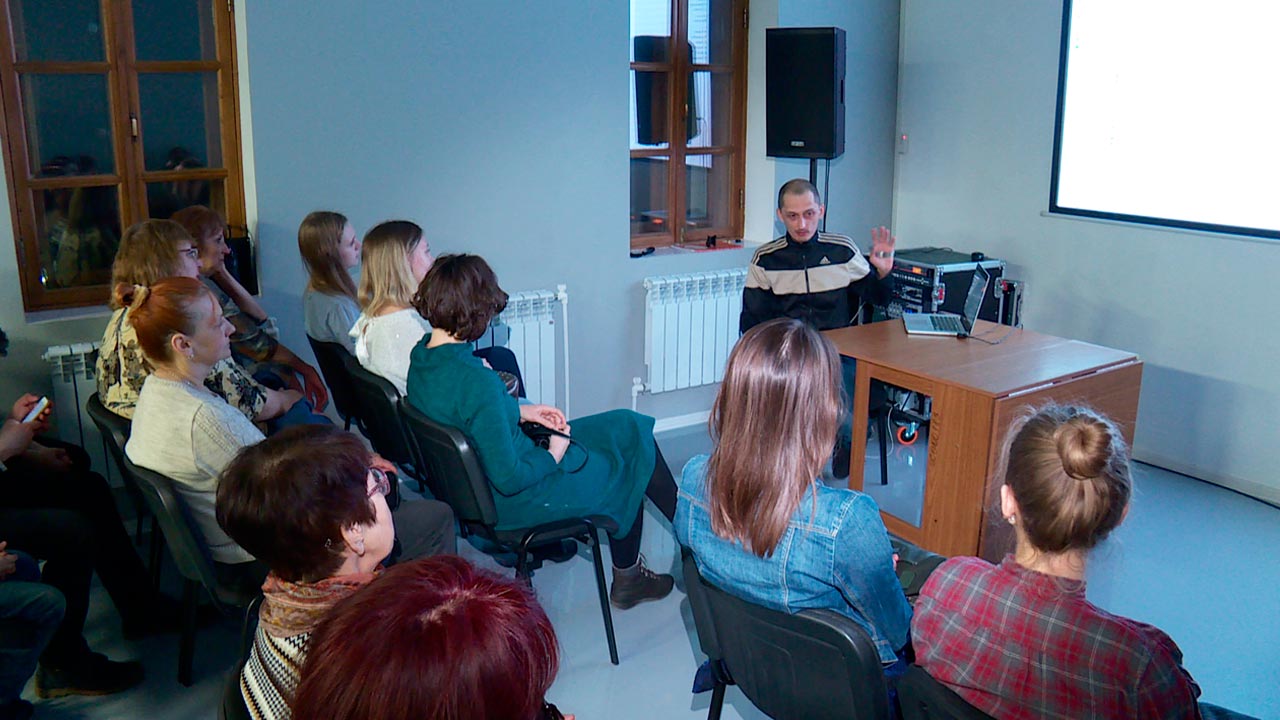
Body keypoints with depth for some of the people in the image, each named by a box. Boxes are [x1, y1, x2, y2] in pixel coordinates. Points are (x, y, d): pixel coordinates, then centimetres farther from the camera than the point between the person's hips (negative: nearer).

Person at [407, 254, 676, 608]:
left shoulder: (420, 356, -7)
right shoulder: (477, 382, -35)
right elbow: (510, 479, -30)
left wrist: (521, 412, 5)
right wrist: (554, 456, -12)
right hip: (512, 502, -9)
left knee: (627, 427, 17)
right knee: (630, 459, 12)